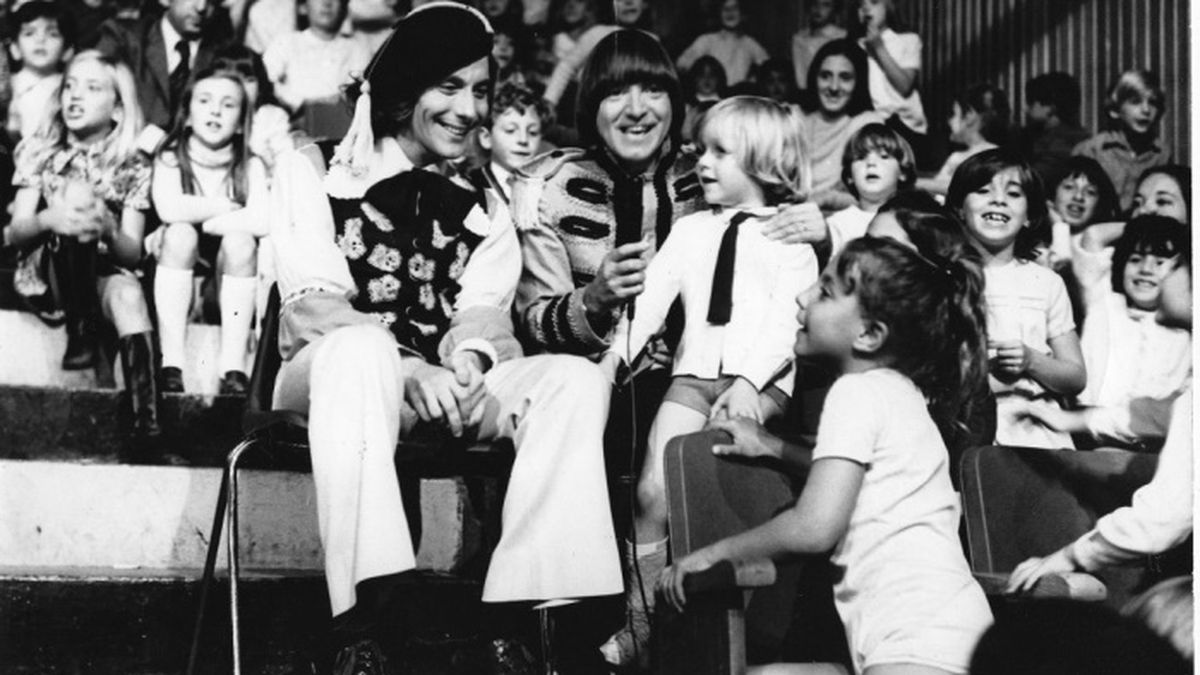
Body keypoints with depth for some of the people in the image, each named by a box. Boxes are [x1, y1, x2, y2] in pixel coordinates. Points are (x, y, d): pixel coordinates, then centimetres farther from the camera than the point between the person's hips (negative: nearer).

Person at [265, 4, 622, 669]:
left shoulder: (484, 211, 19)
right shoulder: (313, 174, 7)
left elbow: (483, 312, 3)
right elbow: (309, 308, -6)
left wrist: (468, 366, -23)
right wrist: (409, 369, -24)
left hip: (442, 391, 4)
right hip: (328, 380, -3)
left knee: (576, 380, -22)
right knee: (363, 346, -38)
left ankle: (529, 609, -33)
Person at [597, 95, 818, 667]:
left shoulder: (790, 235, 7)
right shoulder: (691, 230, 20)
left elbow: (786, 321, -5)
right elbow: (649, 298, 11)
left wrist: (747, 383, -18)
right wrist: (614, 357, -5)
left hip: (761, 380, -3)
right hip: (693, 374, 3)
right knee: (655, 488, -13)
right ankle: (639, 622, -4)